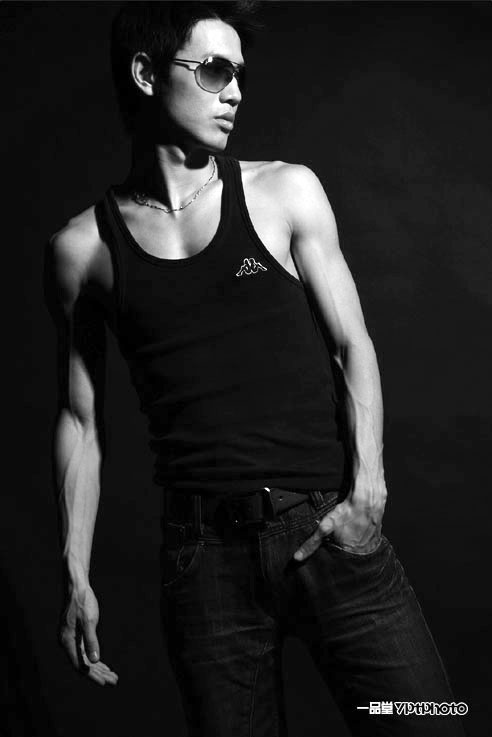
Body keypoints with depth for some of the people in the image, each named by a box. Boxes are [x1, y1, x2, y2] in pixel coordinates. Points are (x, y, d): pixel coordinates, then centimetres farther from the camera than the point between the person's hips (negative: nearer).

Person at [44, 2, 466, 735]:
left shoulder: (285, 191, 5)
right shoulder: (82, 247, 4)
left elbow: (353, 345, 4)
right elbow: (81, 419, 8)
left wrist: (366, 493, -8)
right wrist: (76, 577, 6)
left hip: (327, 527, 1)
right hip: (203, 552, 0)